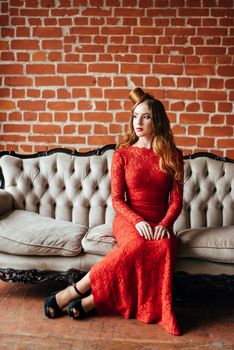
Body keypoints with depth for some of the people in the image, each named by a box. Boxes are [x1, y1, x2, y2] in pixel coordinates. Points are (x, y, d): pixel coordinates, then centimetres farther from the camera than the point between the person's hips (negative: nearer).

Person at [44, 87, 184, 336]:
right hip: (128, 220, -2)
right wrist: (138, 221, -19)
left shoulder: (173, 156, 6)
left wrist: (164, 225, -16)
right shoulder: (122, 154, 3)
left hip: (160, 224, 2)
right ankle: (73, 292, -26)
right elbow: (117, 199, -2)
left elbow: (176, 201, 3)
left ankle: (91, 301, -30)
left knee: (164, 248, -34)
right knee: (137, 245, -37)